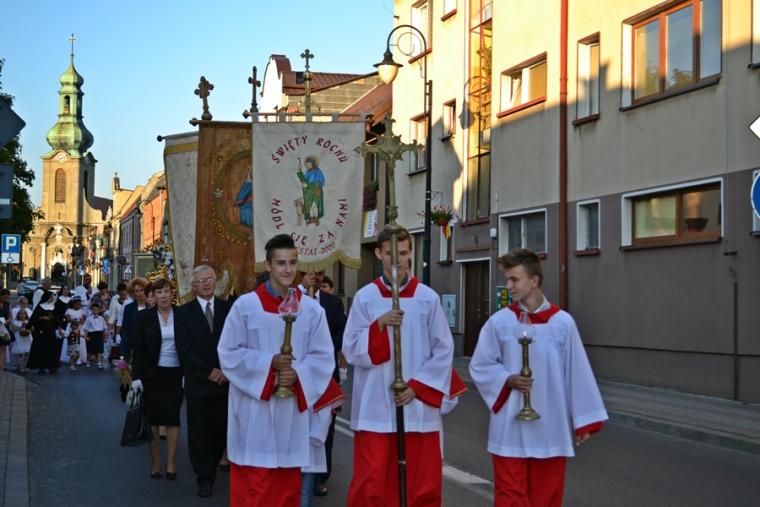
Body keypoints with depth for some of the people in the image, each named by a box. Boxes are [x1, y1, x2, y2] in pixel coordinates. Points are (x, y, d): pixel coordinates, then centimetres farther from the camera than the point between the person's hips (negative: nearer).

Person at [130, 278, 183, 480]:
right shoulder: (144, 317, -1)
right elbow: (138, 348, -1)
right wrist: (136, 376, -7)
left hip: (175, 374, 0)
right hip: (152, 374, 0)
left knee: (173, 418, 2)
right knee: (153, 419, 4)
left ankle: (171, 463, 8)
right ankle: (155, 463, 13)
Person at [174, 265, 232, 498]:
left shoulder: (228, 308, 7)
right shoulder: (184, 312, 3)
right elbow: (184, 348, -5)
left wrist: (226, 371, -10)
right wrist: (208, 372, -11)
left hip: (225, 380, 1)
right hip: (198, 382, -1)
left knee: (222, 430, 1)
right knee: (198, 432, 2)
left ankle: (210, 467, 25)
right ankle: (204, 478, 14)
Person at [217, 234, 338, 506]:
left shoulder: (312, 309, 2)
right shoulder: (245, 305, -4)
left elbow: (323, 356, 2)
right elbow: (228, 352, -4)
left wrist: (297, 373, -16)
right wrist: (269, 363, -16)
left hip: (292, 407, 2)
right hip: (254, 409, -2)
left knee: (287, 483, 11)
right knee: (251, 484, 0)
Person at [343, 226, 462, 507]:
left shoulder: (428, 298, 2)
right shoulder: (364, 297, 2)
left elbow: (444, 350, 3)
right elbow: (351, 350, 0)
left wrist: (417, 386, -8)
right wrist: (379, 325, -16)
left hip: (419, 405, 1)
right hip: (375, 407, 0)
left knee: (422, 483, 4)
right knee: (371, 484, 0)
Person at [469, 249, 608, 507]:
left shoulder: (562, 322, -4)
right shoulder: (499, 322, -3)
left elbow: (577, 372, 0)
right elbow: (480, 366, 4)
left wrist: (585, 421, 2)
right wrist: (508, 380, -14)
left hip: (550, 427, 1)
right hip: (510, 427, 0)